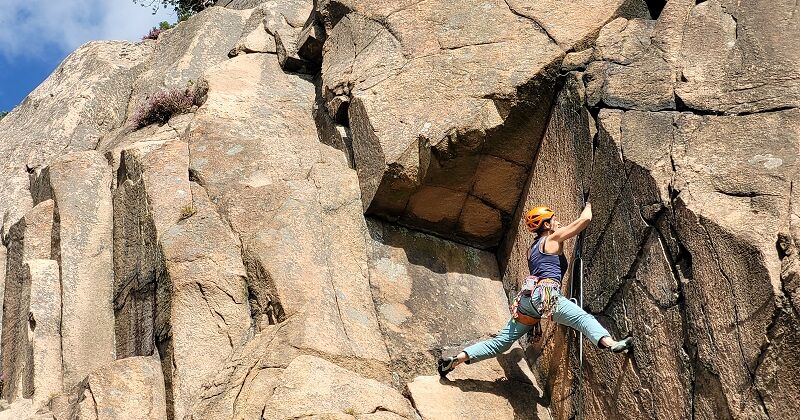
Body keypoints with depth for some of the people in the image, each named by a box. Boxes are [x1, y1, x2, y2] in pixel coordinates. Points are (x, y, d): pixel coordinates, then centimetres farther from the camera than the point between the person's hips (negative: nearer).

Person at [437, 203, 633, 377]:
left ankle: (455, 360, 6)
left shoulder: (532, 248, 29)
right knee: (584, 318, -20)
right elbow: (585, 219, 7)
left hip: (527, 297, 8)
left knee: (501, 342, 9)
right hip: (544, 294, -8)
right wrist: (588, 206, 26)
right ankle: (610, 343, -47)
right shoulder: (553, 239, 8)